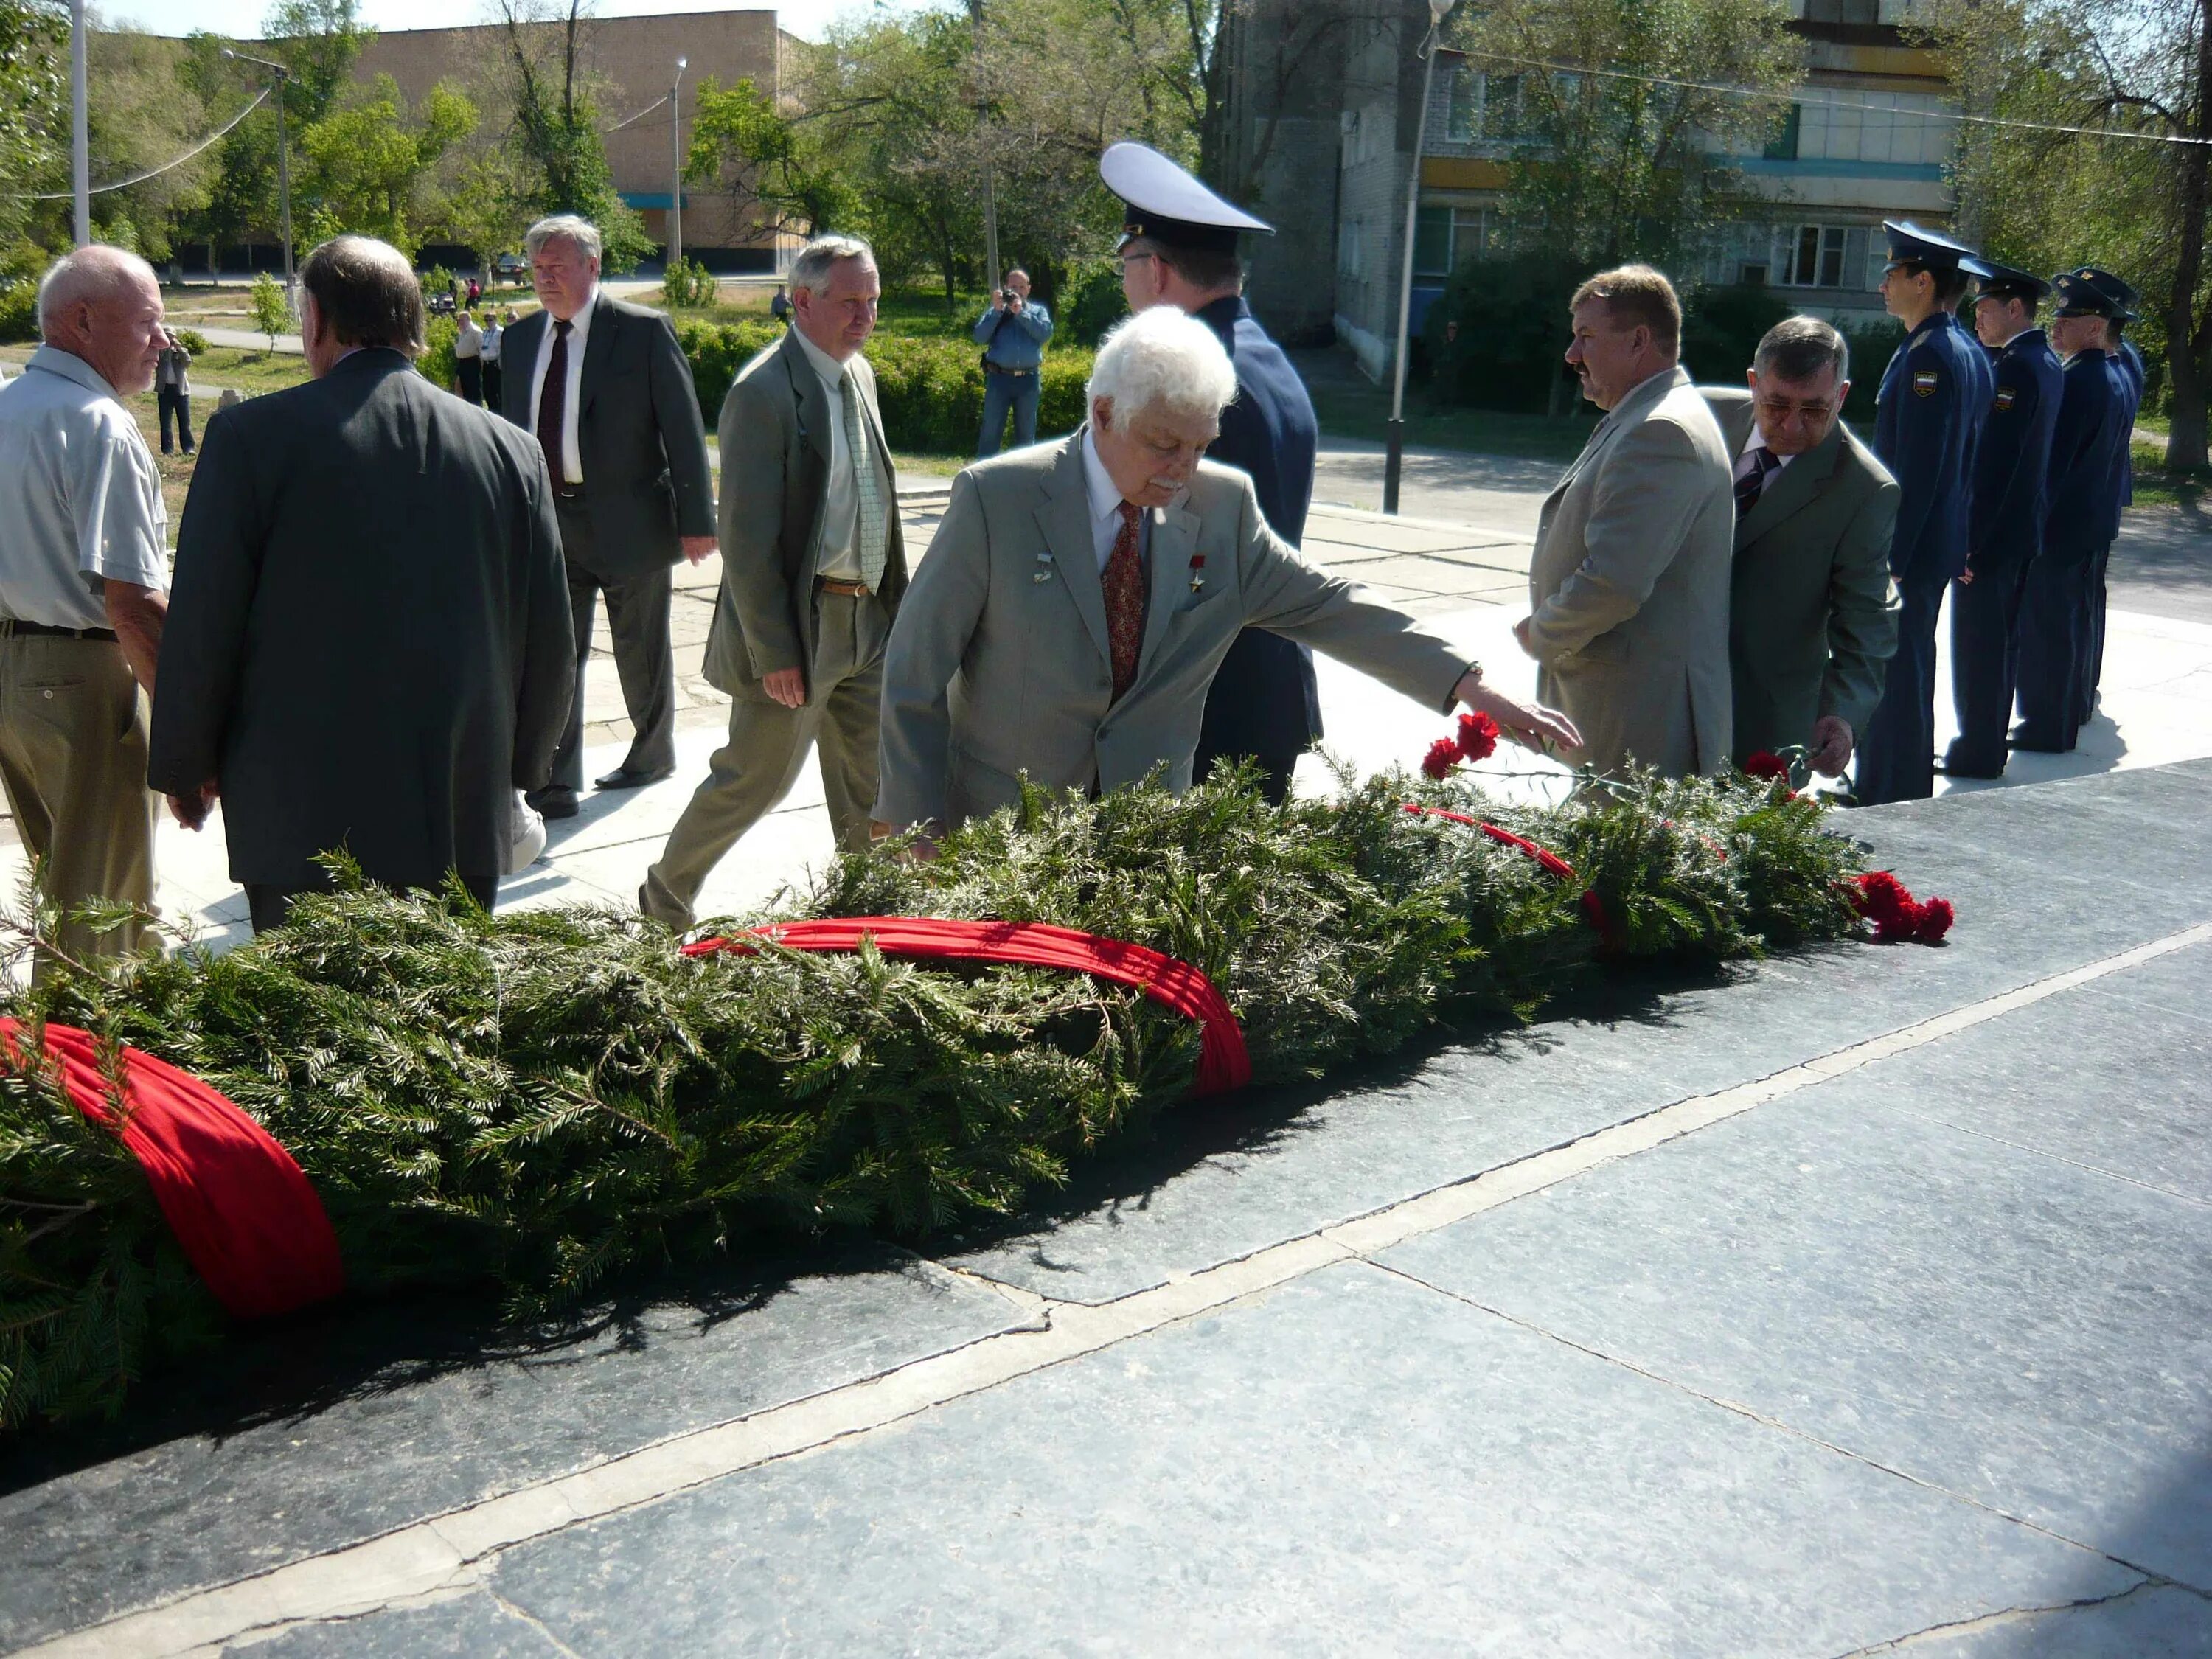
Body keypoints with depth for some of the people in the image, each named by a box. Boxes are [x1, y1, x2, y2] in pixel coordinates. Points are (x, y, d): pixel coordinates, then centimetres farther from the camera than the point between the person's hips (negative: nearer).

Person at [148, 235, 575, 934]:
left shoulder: (253, 436, -7)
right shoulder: (510, 449, 2)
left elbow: (202, 625, -5)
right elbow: (548, 638, 7)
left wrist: (184, 766, 9)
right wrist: (516, 764, 22)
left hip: (305, 817, -3)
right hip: (466, 817, 3)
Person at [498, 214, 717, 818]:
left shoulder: (643, 331, -7)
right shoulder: (519, 339, 8)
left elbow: (683, 426, -8)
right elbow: (514, 428, 14)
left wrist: (696, 519, -11)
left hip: (628, 519, -4)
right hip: (547, 519, 4)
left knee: (641, 652, 12)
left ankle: (654, 754, 34)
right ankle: (556, 786, 6)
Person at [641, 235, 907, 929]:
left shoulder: (859, 374, 10)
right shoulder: (763, 392, -18)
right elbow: (746, 541, -19)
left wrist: (895, 601, 13)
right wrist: (773, 654, -20)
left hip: (867, 620, 8)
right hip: (798, 625, -8)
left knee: (870, 782, 13)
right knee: (757, 778, 4)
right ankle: (666, 898, 23)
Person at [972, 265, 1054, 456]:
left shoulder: (1038, 311, 14)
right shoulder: (995, 310, 13)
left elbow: (1046, 333, -6)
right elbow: (980, 337, -2)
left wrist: (1021, 313, -10)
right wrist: (997, 310, -8)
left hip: (1029, 379, 1)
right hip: (999, 378, -1)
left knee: (1026, 433, 8)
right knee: (991, 431, -4)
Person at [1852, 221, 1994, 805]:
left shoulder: (1929, 355, -18)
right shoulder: (1969, 352, 13)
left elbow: (1915, 471, -22)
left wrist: (1888, 558, -21)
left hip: (1909, 552, -10)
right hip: (1940, 543, 10)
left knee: (1894, 675, -4)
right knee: (1908, 673, 17)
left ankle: (1888, 803, 1)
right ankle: (1891, 789, 28)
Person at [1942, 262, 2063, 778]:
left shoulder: (2015, 367, -18)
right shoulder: (2045, 361, 12)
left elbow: (1995, 461, -22)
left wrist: (1968, 539, -21)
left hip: (1991, 532, -10)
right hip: (2024, 526, 10)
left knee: (1978, 644, -3)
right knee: (2002, 639, 16)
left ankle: (1977, 752, 4)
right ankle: (1988, 745, 25)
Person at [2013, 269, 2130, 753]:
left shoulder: (2076, 381, -20)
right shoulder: (2116, 377, 11)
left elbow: (2051, 458, -21)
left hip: (2056, 524, -10)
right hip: (2092, 520, 10)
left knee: (2044, 625, -3)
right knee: (2071, 620, 18)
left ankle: (2046, 727, 1)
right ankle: (2065, 715, 28)